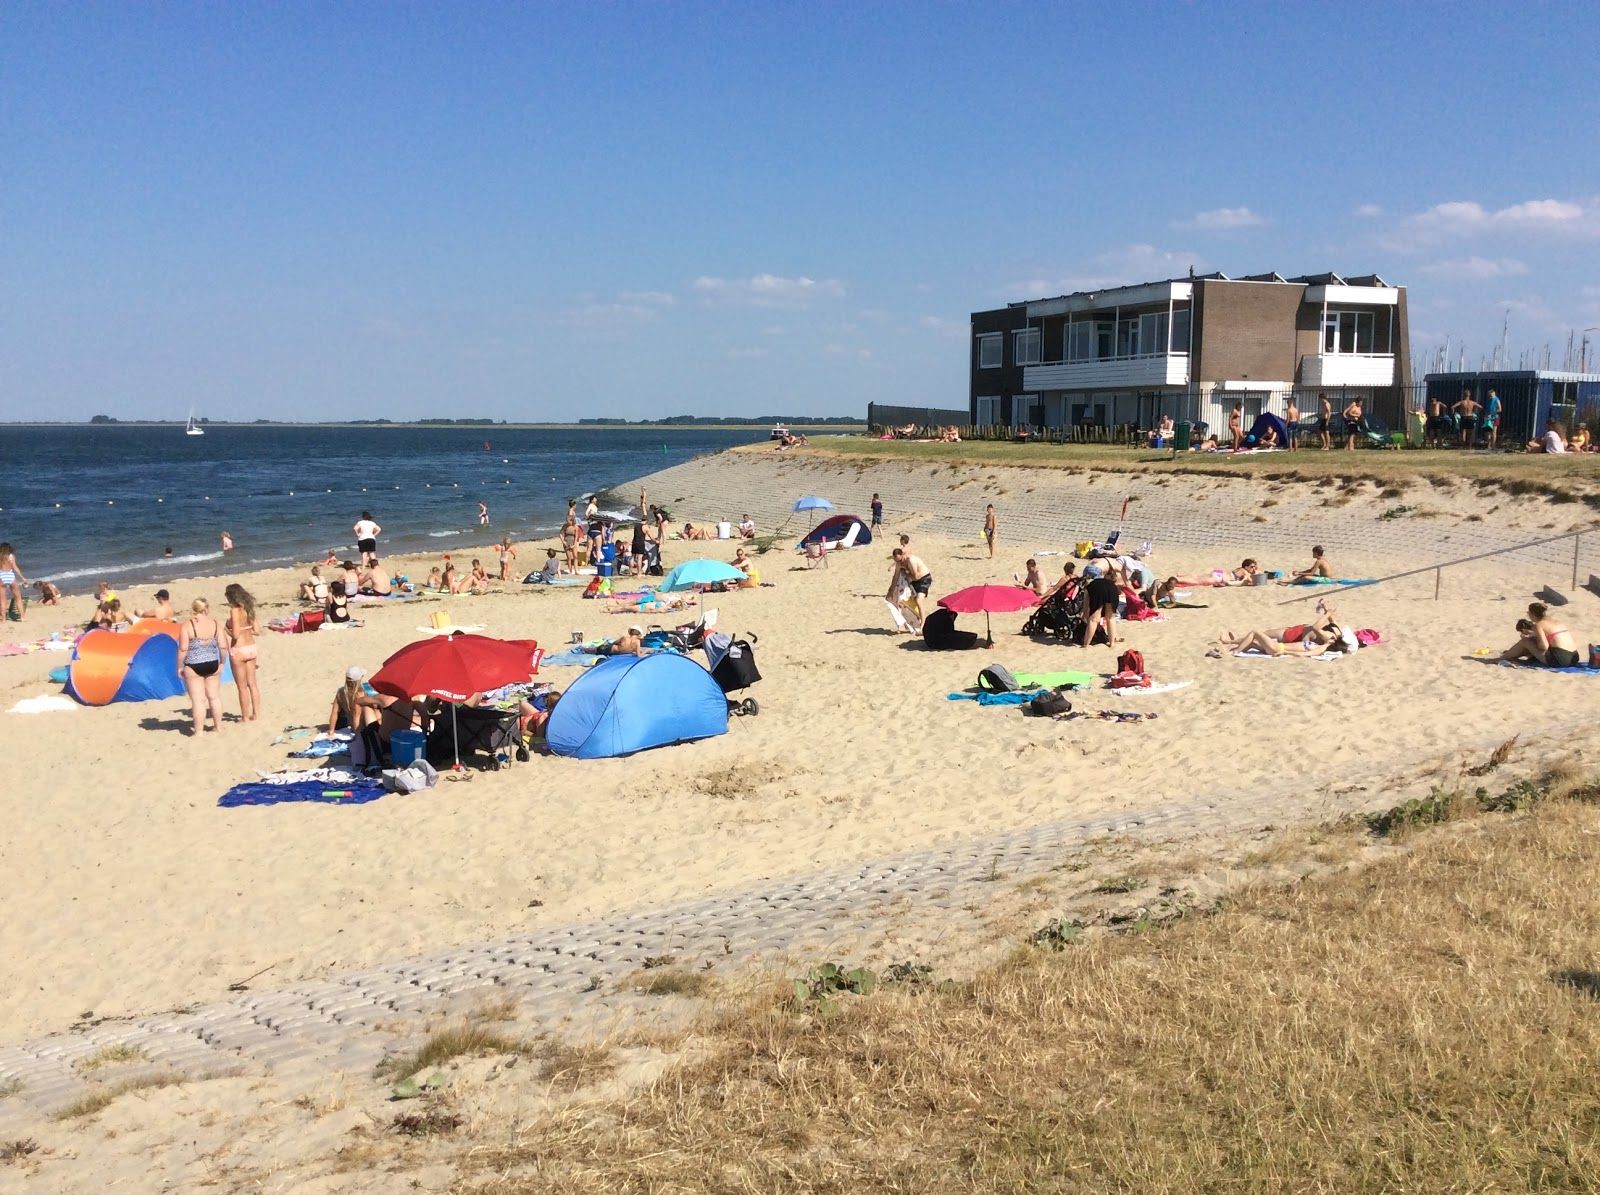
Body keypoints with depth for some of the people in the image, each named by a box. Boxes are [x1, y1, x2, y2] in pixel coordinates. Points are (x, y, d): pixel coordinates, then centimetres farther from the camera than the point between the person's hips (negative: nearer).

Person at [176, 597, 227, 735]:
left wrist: (180, 666, -1)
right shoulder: (216, 624, -1)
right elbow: (222, 646, 0)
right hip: (212, 664, 4)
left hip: (194, 666, -4)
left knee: (198, 699, 0)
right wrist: (221, 662, 13)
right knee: (214, 696, 17)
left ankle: (198, 731, 3)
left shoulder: (187, 626, -11)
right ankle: (218, 726, 27)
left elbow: (183, 649, -12)